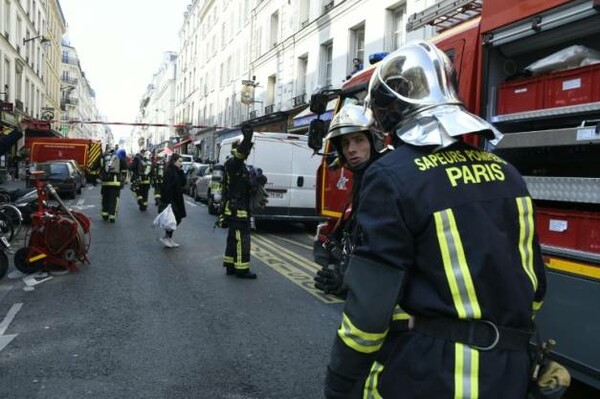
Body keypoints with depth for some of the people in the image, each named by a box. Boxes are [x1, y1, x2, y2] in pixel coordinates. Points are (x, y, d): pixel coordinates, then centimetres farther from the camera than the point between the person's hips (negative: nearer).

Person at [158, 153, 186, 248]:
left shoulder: (177, 171, 11)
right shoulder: (169, 171, -15)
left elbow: (183, 183, 5)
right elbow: (167, 187, -21)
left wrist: (181, 172, -4)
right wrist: (168, 201, -24)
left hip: (176, 200, 9)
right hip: (169, 200, -9)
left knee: (177, 219, 11)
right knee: (174, 220, -7)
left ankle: (169, 238, 20)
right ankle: (165, 238, 6)